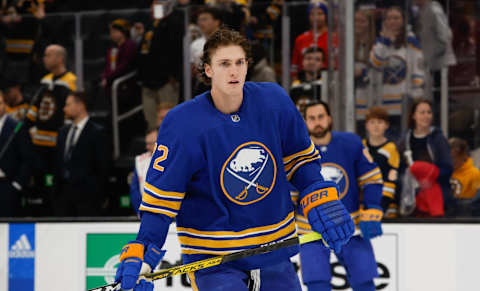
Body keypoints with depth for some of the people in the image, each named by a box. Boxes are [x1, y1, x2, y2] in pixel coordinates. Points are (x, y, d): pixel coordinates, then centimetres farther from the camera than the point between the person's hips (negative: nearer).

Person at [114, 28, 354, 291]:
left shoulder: (274, 102, -5)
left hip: (273, 247, 5)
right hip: (212, 255, -4)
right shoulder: (183, 124, -16)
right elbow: (160, 196, -13)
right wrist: (141, 256, -22)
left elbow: (299, 159, 11)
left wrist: (323, 205, 1)